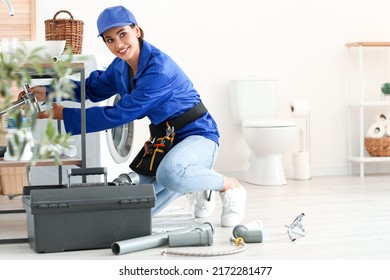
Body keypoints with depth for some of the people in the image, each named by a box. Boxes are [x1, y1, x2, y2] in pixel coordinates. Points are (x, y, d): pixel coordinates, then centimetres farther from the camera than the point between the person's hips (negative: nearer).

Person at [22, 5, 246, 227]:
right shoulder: (120, 66, 2)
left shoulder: (158, 69, -25)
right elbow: (94, 88, 18)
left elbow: (120, 114, -23)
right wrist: (47, 92, 5)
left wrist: (64, 114, -17)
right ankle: (196, 185, 26)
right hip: (164, 140, 8)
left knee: (169, 173, -41)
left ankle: (231, 187, -12)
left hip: (198, 135, -8)